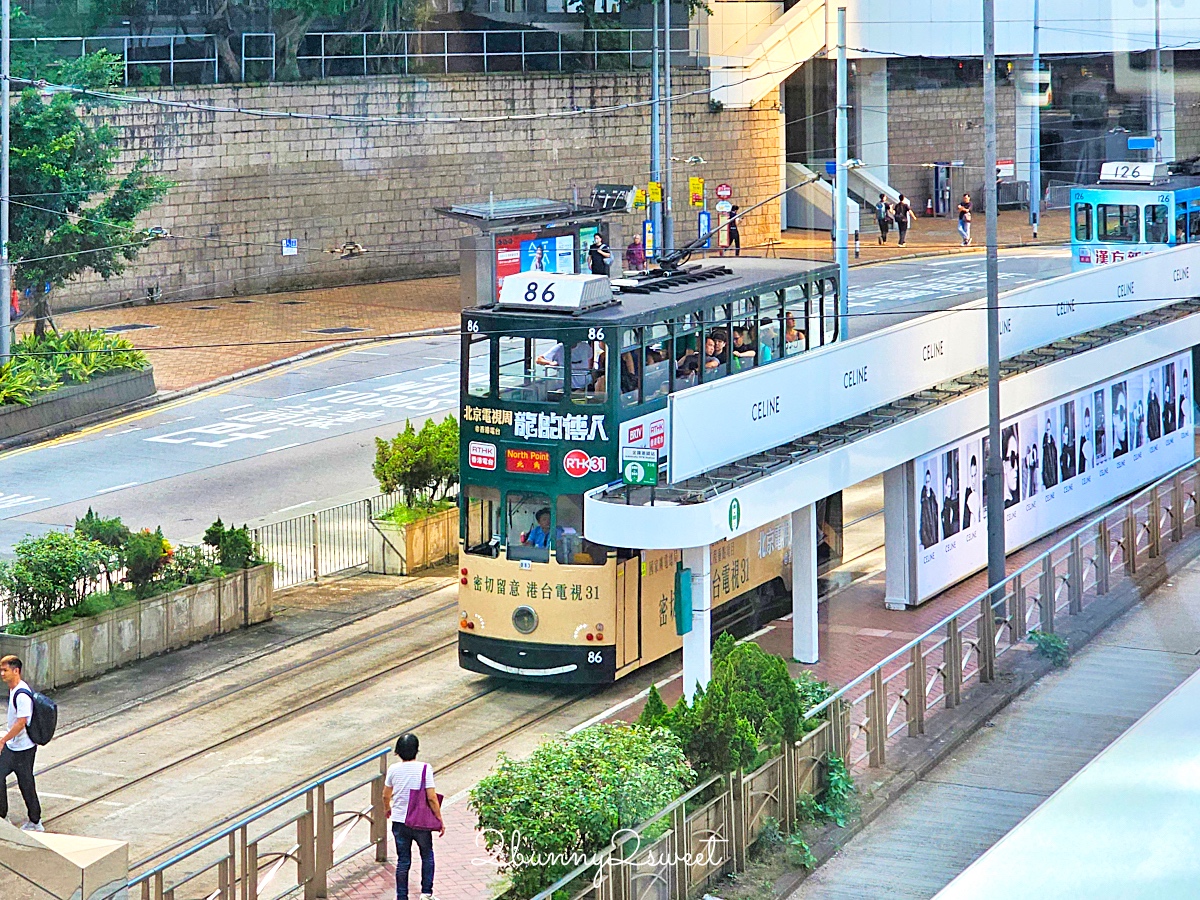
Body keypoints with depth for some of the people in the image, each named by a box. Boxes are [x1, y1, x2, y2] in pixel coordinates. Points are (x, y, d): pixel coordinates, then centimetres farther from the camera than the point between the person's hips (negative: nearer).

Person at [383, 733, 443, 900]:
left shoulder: (393, 769, -4)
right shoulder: (424, 769, -14)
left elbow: (386, 796, 8)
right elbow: (432, 798, -15)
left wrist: (388, 809, 30)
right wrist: (440, 820, -4)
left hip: (399, 822, 2)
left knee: (403, 861, 10)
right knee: (427, 856, 19)